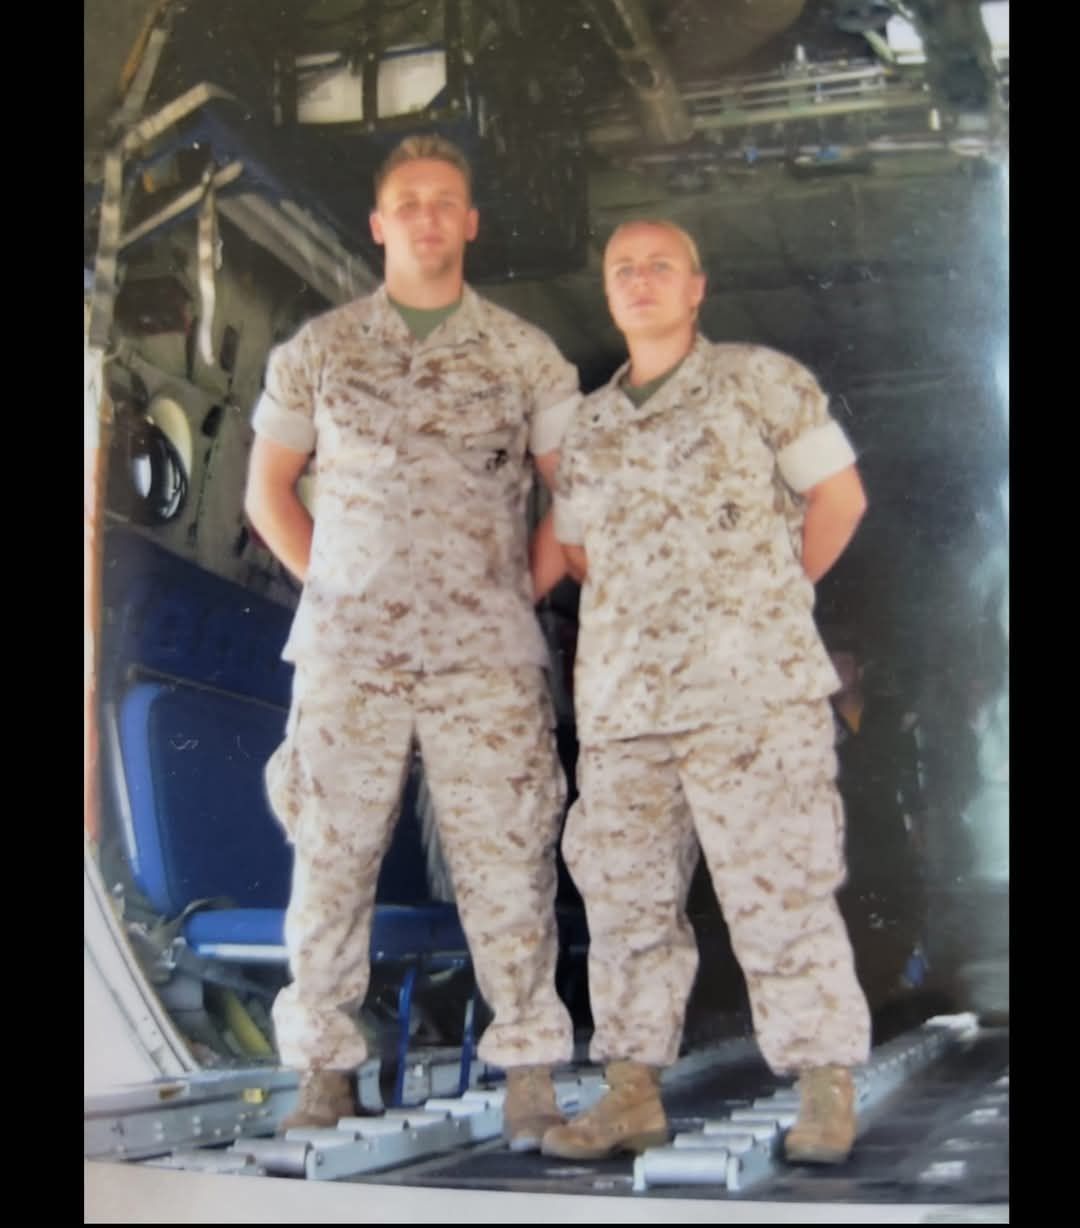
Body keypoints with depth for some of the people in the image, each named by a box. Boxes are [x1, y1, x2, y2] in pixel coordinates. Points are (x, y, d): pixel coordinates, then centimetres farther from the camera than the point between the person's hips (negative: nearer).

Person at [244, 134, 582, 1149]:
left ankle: (529, 1073, 8)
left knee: (505, 858, -2)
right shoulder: (317, 350, 9)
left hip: (485, 651, -1)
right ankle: (325, 1070, 16)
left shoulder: (523, 353, 7)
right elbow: (266, 491, 14)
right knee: (332, 855, 4)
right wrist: (329, 581, 5)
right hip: (347, 646, 1)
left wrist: (521, 589, 1)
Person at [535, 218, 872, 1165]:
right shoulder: (587, 429, 16)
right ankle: (634, 1094, 15)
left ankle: (826, 1096, 5)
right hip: (621, 698, 5)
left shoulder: (760, 381, 4)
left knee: (778, 892, -5)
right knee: (626, 899, 6)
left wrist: (769, 599, 7)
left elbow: (838, 494, 4)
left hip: (753, 690, -5)